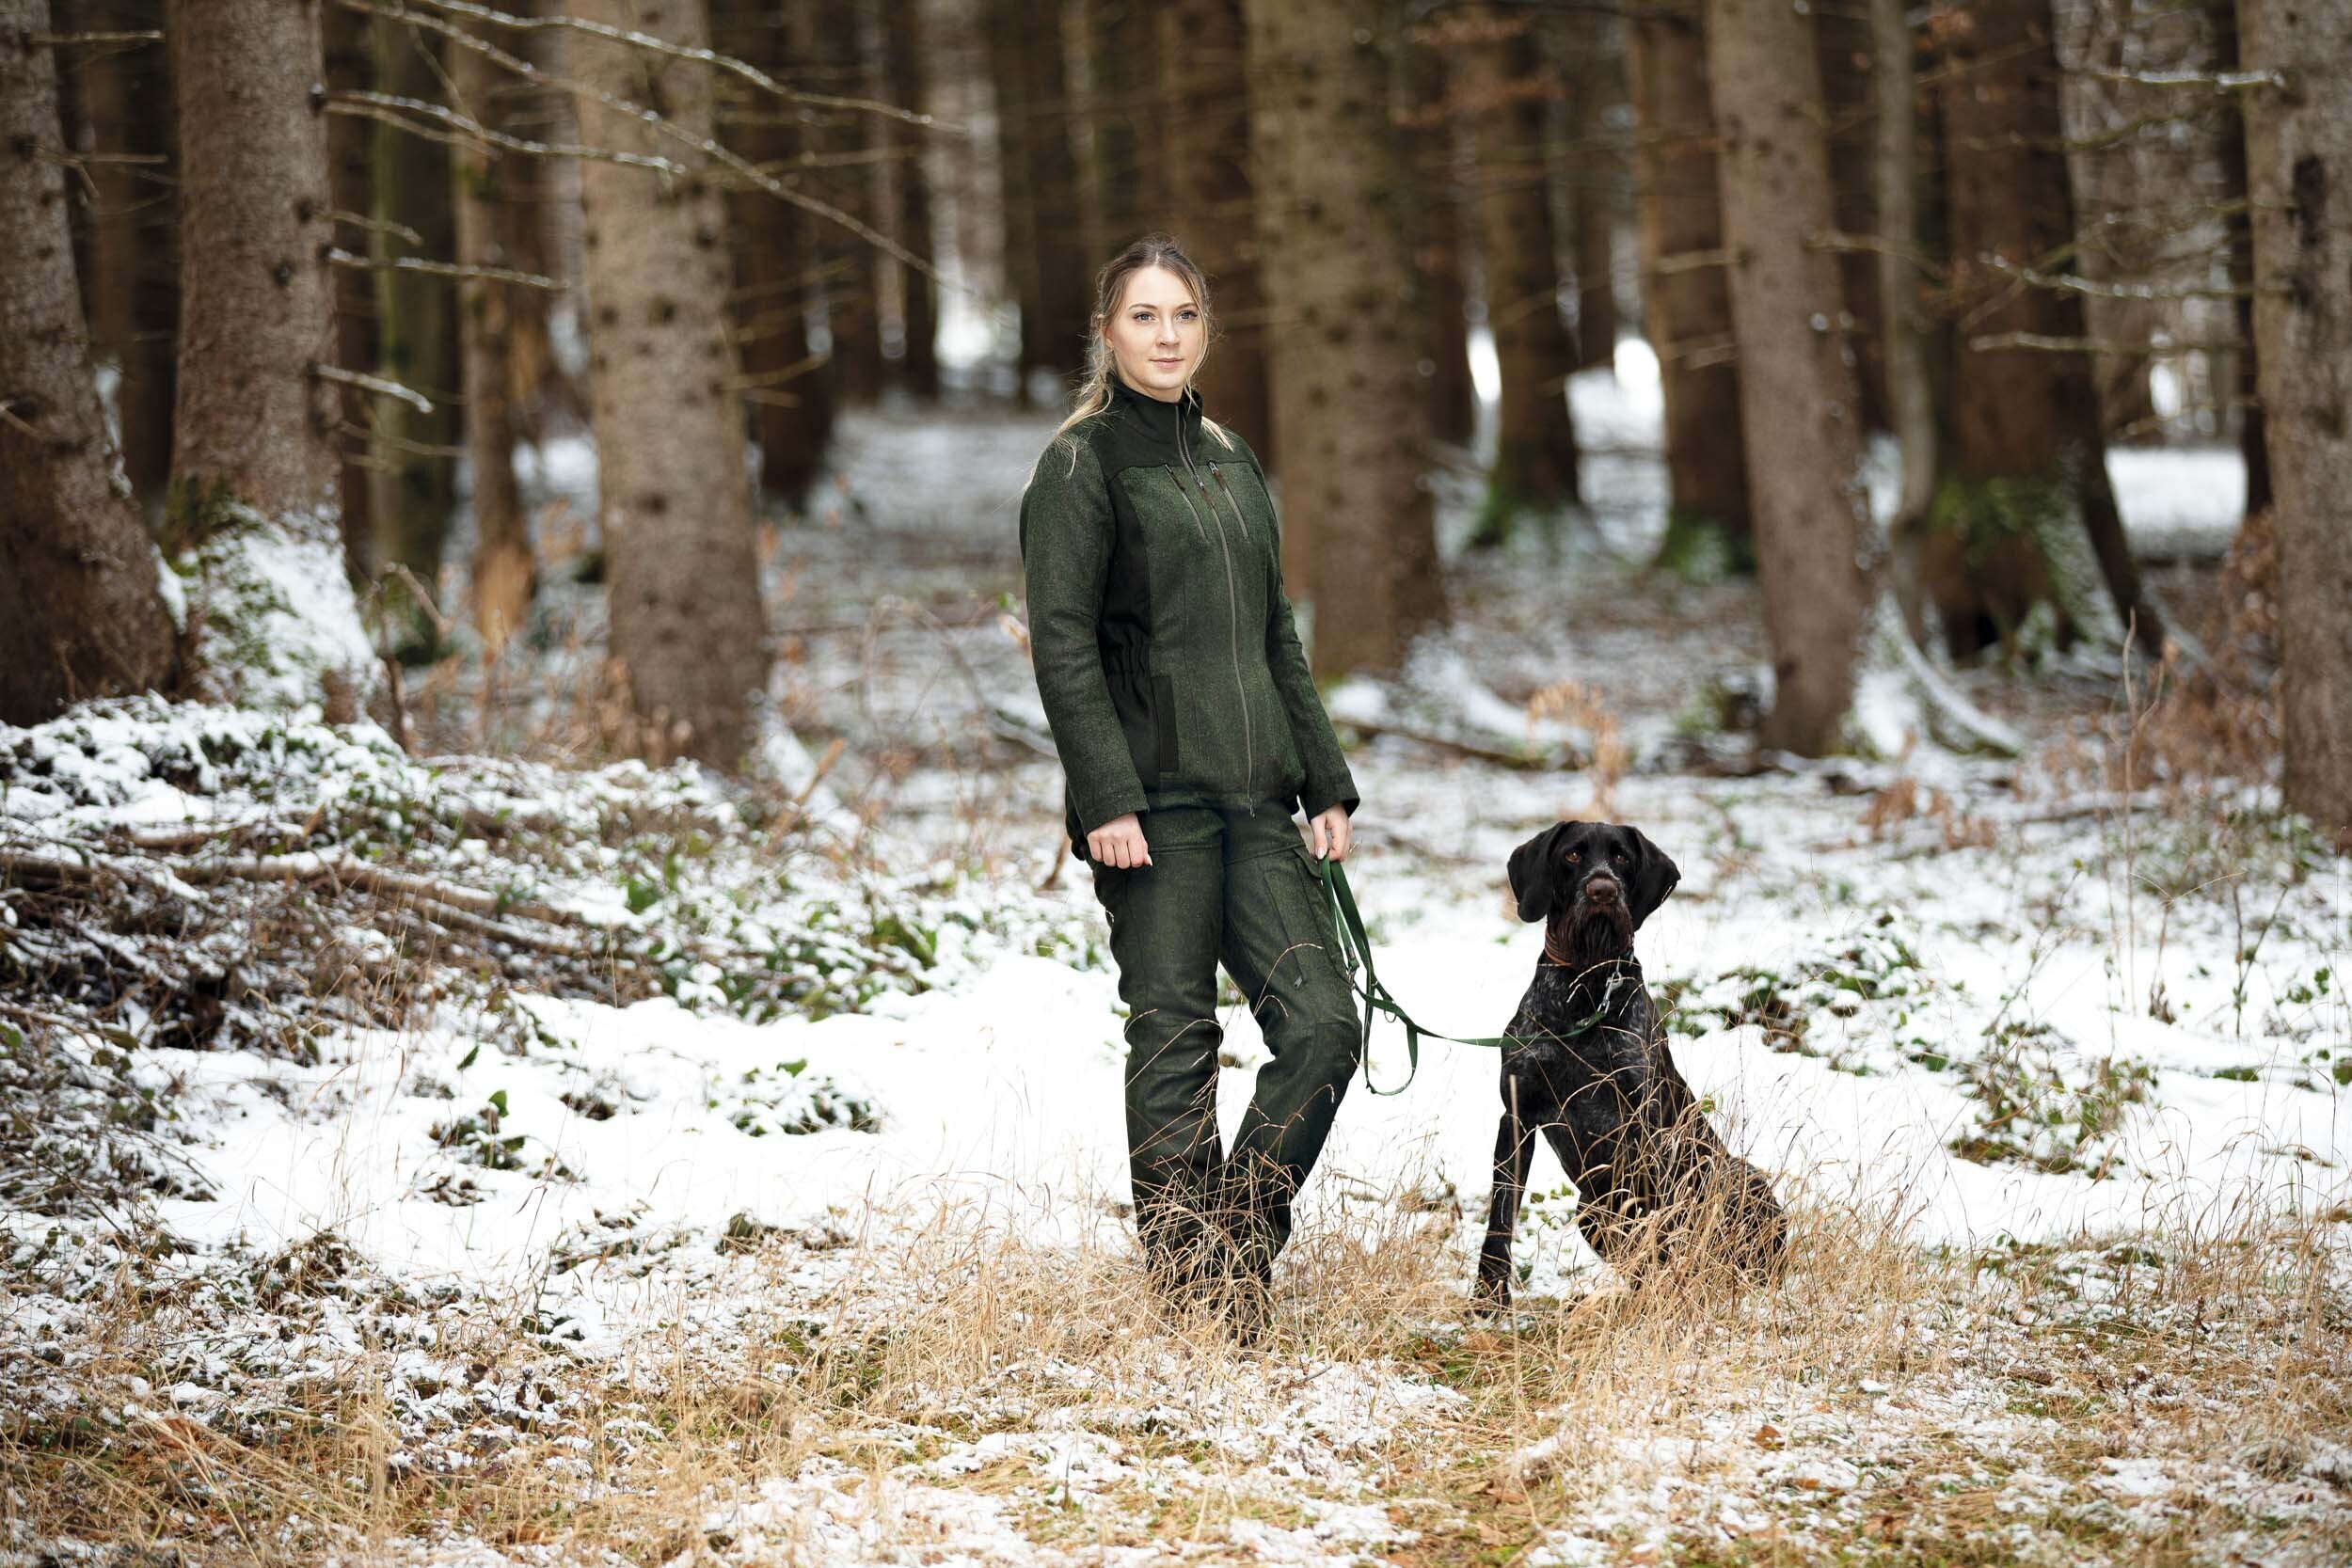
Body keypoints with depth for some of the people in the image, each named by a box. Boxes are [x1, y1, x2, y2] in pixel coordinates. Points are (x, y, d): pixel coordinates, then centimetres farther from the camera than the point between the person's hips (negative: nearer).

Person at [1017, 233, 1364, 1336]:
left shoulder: (1230, 460, 18)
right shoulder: (1082, 463, -3)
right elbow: (1061, 644, -10)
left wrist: (1325, 782, 16)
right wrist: (1105, 798, -18)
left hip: (1253, 798, 6)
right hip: (1154, 797, -6)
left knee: (1322, 1023, -3)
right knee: (1175, 1044, -3)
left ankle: (1240, 1249, 10)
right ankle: (1190, 1294, 4)